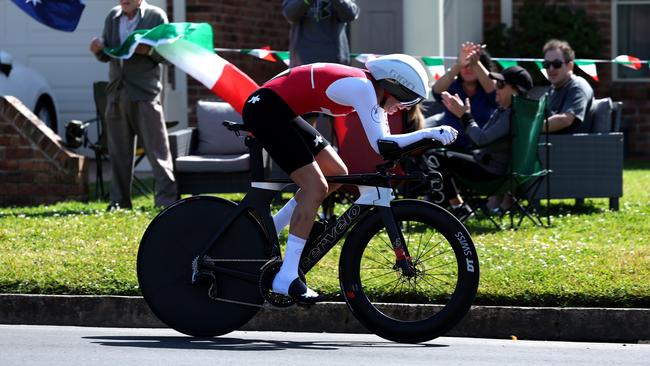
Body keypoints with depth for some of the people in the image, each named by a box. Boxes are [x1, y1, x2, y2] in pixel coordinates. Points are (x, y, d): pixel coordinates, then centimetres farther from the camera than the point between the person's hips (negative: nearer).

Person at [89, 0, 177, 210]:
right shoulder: (113, 17, 15)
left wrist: (149, 51, -21)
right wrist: (98, 50, -3)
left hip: (145, 93, -5)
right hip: (117, 94, 5)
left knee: (157, 149, -6)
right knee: (118, 151, 8)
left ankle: (167, 199, -6)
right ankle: (119, 200, 14)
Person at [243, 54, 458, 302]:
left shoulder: (368, 87, 9)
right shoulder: (363, 88, -19)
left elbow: (383, 140, 11)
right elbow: (380, 144, -25)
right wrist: (430, 133, -23)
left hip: (280, 112, 10)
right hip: (265, 110, -10)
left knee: (336, 174, 13)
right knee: (316, 188, -14)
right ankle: (286, 279, -15)